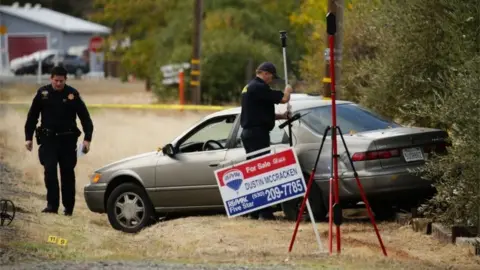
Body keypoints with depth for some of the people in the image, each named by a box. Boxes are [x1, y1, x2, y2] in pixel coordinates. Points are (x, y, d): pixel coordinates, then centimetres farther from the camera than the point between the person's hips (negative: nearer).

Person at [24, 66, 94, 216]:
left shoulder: (72, 94, -2)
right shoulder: (43, 93, 1)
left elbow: (85, 118, 0)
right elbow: (32, 117, 8)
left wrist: (87, 139, -8)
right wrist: (28, 137, 5)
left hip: (68, 140, 0)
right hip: (48, 139, 0)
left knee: (67, 173, 6)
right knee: (50, 171, -11)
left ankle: (68, 207, 14)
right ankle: (52, 205, -10)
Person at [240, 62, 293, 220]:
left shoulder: (250, 87, 19)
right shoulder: (259, 87, -14)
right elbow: (283, 99, -17)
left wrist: (282, 116, 17)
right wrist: (288, 91, 5)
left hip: (248, 133, 11)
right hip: (258, 134, -11)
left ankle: (255, 211, 14)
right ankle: (265, 211, -13)